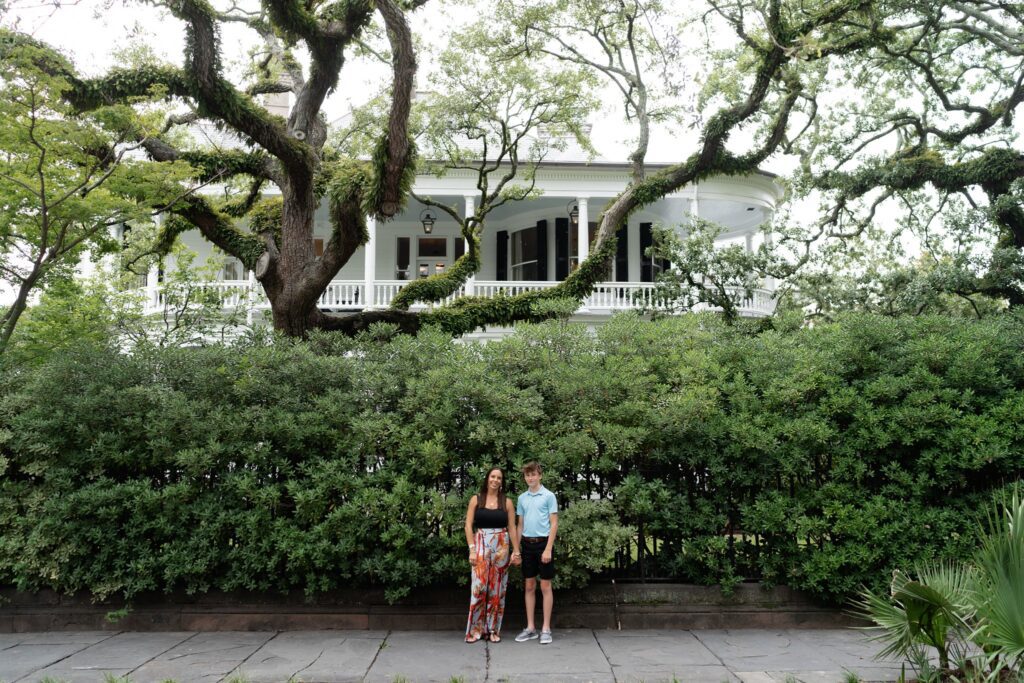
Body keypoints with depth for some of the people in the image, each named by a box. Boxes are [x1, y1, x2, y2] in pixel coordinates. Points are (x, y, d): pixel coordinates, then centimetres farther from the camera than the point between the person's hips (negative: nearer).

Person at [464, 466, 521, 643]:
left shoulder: (507, 502, 6)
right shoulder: (476, 500, 3)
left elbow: (512, 528, 6)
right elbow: (468, 526, 0)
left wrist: (516, 551, 1)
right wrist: (472, 549, -8)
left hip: (501, 546, 1)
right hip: (481, 544, -1)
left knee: (497, 588, 3)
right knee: (479, 586, -8)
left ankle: (493, 629, 11)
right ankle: (475, 629, 2)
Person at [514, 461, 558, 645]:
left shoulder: (549, 496, -5)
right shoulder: (522, 498, 10)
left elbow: (554, 524, -7)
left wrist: (548, 548, -14)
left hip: (543, 542, -5)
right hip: (527, 544, 5)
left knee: (545, 586, 0)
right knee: (529, 586, 9)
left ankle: (546, 628, 6)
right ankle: (530, 628, 16)